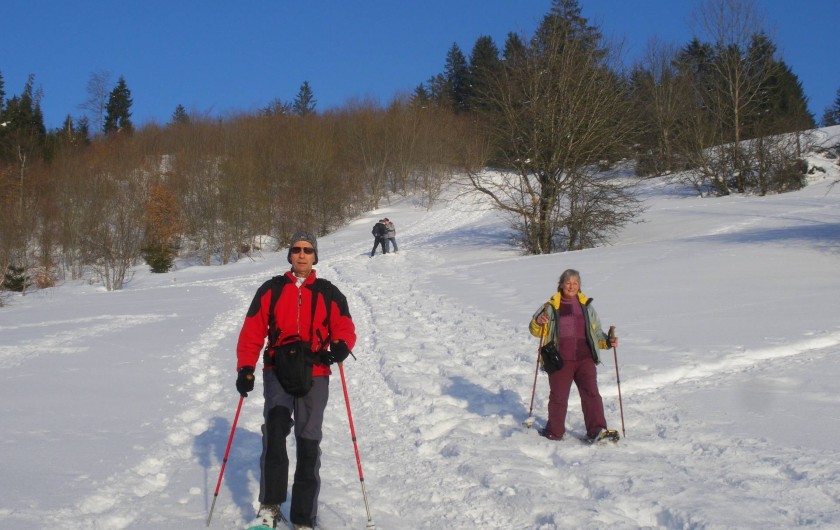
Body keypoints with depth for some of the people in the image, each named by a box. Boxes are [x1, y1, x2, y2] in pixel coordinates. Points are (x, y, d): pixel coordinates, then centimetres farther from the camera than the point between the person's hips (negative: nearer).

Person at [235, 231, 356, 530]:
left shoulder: (328, 293, 10)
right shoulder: (271, 290, 9)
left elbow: (344, 327, 5)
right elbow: (252, 331, 6)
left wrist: (341, 345, -19)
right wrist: (245, 367, -5)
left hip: (315, 374, 1)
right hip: (278, 371, -1)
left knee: (308, 444, 2)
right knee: (275, 427, -25)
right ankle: (269, 506, -19)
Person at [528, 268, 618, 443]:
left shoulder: (586, 306, 14)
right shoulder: (551, 307, 6)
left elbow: (595, 332, 20)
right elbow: (536, 331, 5)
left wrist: (607, 342, 2)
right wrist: (538, 322, -17)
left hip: (584, 358, 1)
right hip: (560, 361, -1)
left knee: (591, 393, -10)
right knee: (558, 396, 3)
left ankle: (597, 431, -12)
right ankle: (554, 432, 18)